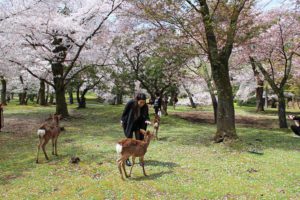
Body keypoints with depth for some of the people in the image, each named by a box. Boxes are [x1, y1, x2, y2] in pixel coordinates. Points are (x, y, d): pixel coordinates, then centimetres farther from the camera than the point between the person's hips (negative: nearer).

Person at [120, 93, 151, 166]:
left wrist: (147, 120, -37)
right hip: (129, 124, -2)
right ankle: (127, 159, 16)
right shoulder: (131, 103, -27)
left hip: (139, 125, 2)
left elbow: (146, 116, -15)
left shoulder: (145, 106, -21)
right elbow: (125, 112, -11)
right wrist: (122, 120, 0)